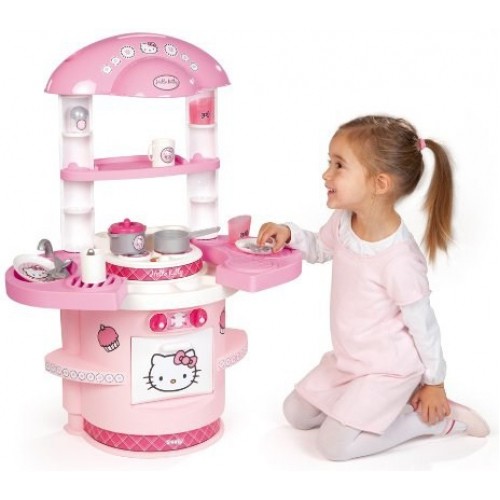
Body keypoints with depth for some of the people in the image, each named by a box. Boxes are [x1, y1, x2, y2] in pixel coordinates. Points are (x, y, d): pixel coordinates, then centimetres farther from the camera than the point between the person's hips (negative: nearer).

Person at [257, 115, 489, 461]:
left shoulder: (399, 260, -33)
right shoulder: (344, 221, -10)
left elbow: (423, 324, -20)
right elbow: (320, 249, 14)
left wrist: (435, 383, -7)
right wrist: (289, 234, -8)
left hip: (388, 368, -8)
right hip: (347, 358, 8)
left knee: (335, 444, -10)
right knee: (296, 414, 13)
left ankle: (440, 418, 3)